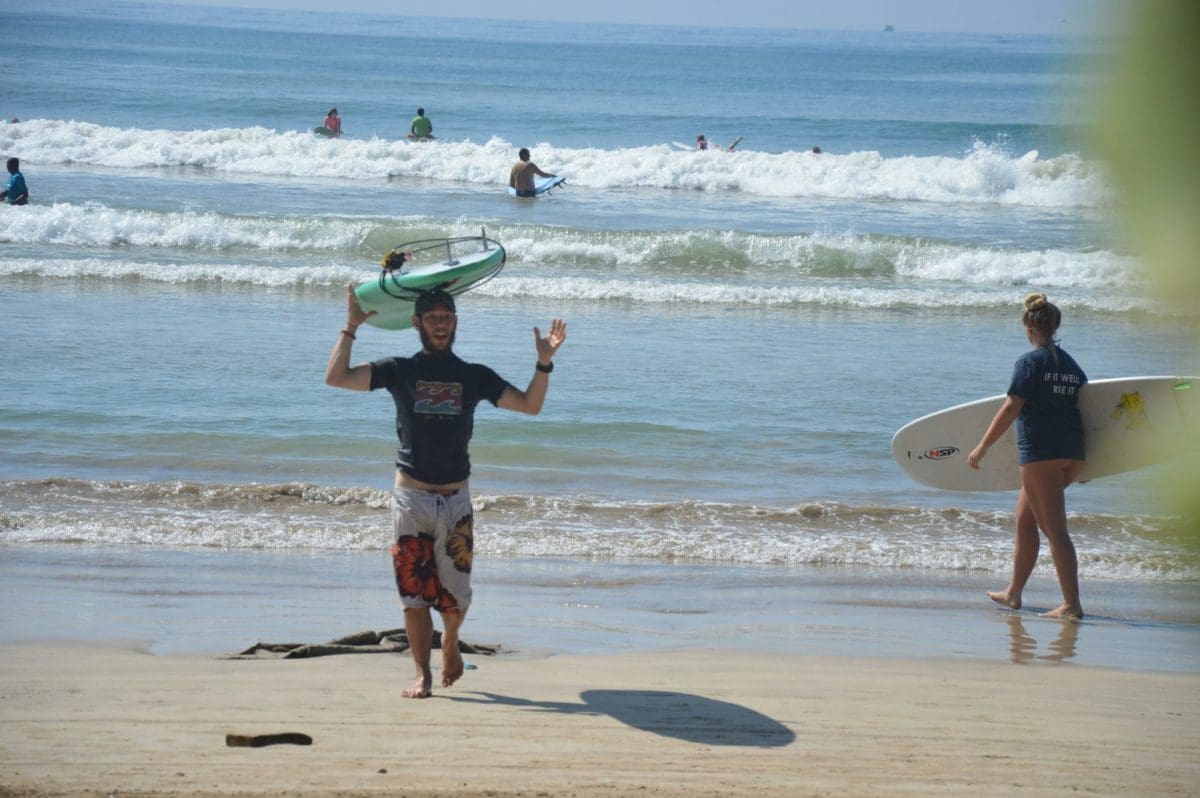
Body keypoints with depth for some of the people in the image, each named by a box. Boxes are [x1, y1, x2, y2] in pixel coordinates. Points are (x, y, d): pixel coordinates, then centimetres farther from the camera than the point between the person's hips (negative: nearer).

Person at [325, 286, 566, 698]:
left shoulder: (474, 376, 7)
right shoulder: (399, 370, 3)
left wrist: (544, 362, -7)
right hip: (411, 497, -1)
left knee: (456, 594, 2)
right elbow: (336, 378, -4)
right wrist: (351, 328, -7)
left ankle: (450, 644, 33)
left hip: (456, 498, 1)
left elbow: (530, 405, 5)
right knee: (414, 592, -2)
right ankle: (422, 675, 6)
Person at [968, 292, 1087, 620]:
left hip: (1041, 452, -8)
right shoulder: (1072, 365, 14)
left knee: (1055, 529, -7)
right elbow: (1086, 408, 17)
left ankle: (1072, 605, -9)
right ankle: (1013, 593, 26)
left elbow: (1011, 409, -13)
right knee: (1025, 519, 19)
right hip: (1072, 454, 8)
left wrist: (982, 447, -7)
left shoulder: (1030, 362, -7)